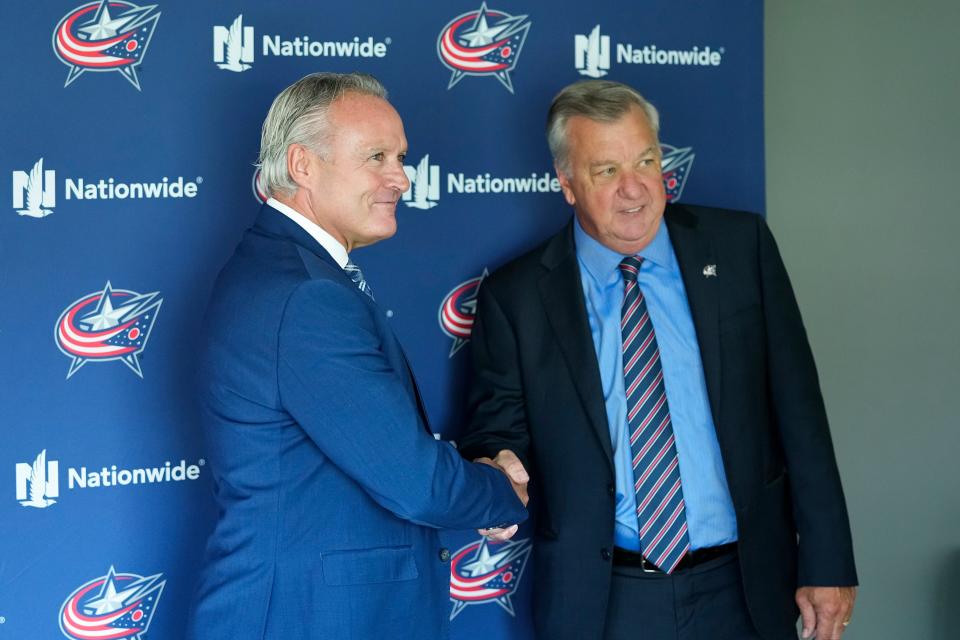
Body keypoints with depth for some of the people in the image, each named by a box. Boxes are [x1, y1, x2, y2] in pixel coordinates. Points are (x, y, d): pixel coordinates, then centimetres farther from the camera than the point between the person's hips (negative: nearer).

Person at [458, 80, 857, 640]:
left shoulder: (741, 247, -1)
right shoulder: (514, 298, -3)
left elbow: (797, 409, 0)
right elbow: (497, 432, 4)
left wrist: (827, 563, -2)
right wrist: (502, 469, -20)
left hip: (742, 592, 1)